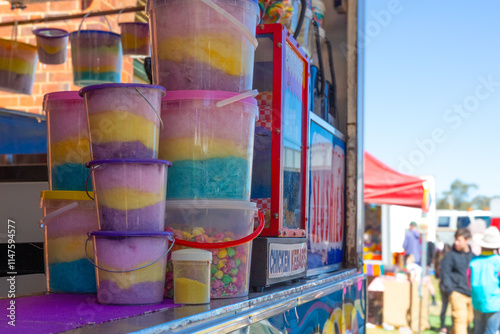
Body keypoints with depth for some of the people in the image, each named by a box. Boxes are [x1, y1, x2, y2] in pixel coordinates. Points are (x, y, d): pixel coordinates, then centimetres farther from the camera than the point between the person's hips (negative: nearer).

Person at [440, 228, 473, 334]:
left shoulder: (472, 255, 11)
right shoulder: (450, 256, -4)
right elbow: (445, 275, -5)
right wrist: (450, 291, -16)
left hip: (471, 294, 6)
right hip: (457, 293, -6)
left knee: (468, 319, 13)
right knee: (460, 319, -14)